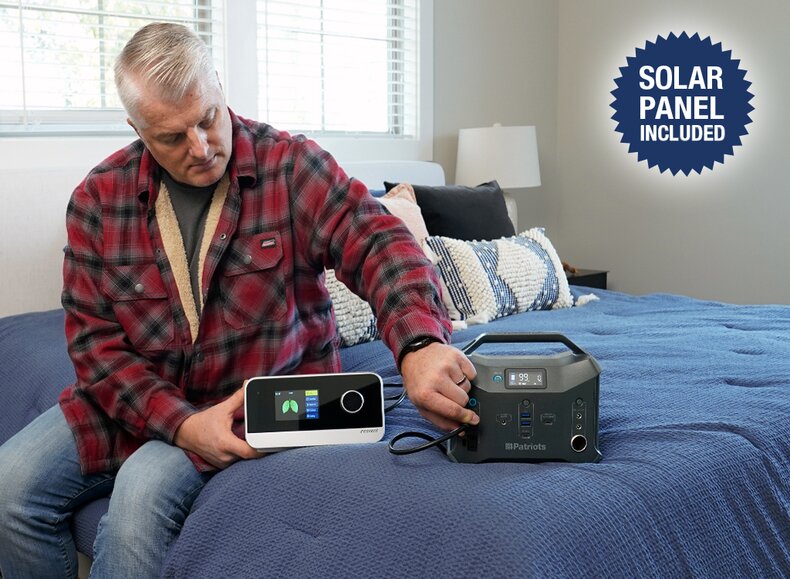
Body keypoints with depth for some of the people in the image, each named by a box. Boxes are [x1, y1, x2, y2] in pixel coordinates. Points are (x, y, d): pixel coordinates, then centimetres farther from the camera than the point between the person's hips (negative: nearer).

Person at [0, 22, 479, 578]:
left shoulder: (293, 166, -11)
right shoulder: (98, 199, -4)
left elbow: (378, 243, -26)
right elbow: (95, 339, -5)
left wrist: (420, 344, -48)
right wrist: (180, 423, -22)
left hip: (261, 401, -3)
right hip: (132, 400, 4)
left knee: (144, 488, -28)